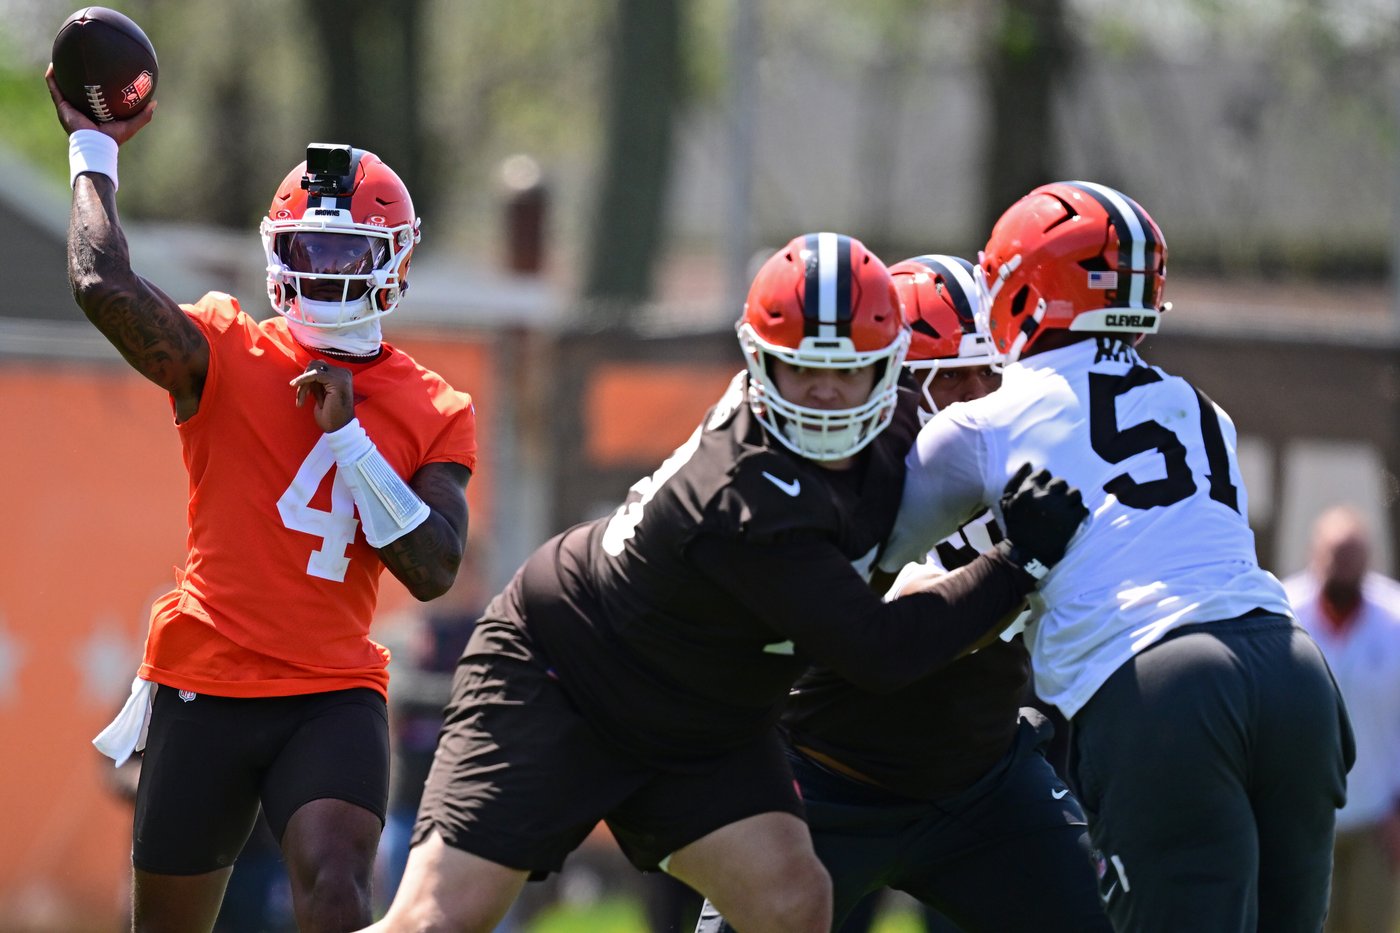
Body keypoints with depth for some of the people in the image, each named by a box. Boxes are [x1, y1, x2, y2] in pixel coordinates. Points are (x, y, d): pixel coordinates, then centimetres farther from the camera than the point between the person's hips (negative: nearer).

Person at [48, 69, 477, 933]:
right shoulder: (225, 358, -1)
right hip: (206, 689, 0)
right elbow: (103, 284, -17)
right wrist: (95, 153, -4)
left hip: (335, 698, 0)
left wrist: (348, 432, -11)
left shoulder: (435, 414, 6)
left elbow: (434, 571, -5)